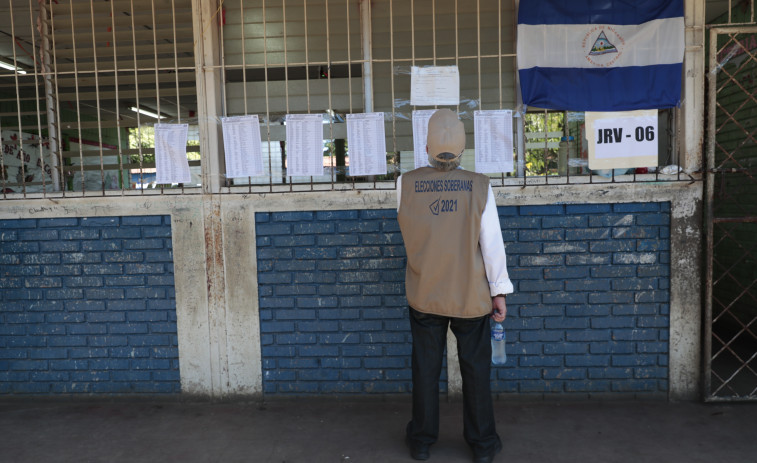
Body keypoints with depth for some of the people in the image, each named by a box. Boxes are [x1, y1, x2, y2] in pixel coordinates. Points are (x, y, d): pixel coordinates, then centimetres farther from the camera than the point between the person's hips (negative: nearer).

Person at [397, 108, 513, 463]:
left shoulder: (405, 184, -9)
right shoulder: (479, 186, -12)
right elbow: (492, 243, -9)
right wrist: (499, 291, 1)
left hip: (424, 296, 1)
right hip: (470, 297, -1)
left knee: (425, 368, 14)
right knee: (476, 370, 14)